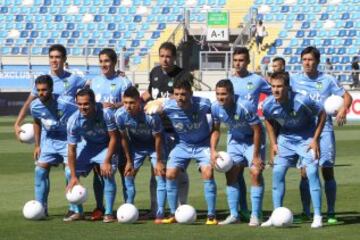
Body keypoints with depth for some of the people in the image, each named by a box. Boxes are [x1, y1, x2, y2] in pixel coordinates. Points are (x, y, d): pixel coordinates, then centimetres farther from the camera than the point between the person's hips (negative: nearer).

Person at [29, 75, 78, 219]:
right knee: (40, 170, -2)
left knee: (70, 172, -15)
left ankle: (74, 209, -4)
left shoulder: (66, 103, -29)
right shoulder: (35, 106, -13)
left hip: (68, 139, -5)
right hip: (48, 139, 5)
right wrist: (37, 145, 9)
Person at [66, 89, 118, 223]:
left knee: (108, 174, -23)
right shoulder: (74, 121, -26)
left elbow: (113, 138, -19)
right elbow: (71, 149, -19)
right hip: (87, 145, 3)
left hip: (106, 145, -3)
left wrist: (106, 161, -22)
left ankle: (108, 213, -12)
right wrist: (73, 177, -20)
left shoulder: (106, 114, -33)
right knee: (70, 173, -5)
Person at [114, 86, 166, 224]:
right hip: (136, 145, 4)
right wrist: (129, 161, -4)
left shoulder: (151, 115, -36)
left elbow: (158, 138, -22)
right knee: (128, 174, 2)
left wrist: (159, 161, -16)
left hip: (154, 144, -4)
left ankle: (160, 214, -12)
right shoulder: (120, 115, -25)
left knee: (160, 174, -13)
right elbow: (124, 138, -9)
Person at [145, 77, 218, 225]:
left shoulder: (203, 104, -28)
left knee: (208, 173, -20)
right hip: (182, 145, 3)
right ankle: (173, 215, 6)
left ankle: (211, 216, -11)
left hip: (203, 144, -3)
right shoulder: (168, 106, -23)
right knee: (170, 174, -9)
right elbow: (147, 107, -5)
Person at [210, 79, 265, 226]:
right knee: (231, 174, 0)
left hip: (252, 139, -5)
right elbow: (216, 130, 2)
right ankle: (234, 215, 8)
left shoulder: (244, 107, -32)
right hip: (235, 139, 5)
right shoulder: (215, 108, -15)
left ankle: (255, 216, -11)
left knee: (256, 173, -16)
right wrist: (213, 151, -11)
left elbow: (257, 130, -24)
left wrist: (256, 156, -21)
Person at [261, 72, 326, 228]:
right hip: (285, 138, 4)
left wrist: (315, 140, -15)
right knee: (277, 172, -4)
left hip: (306, 138, -4)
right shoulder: (268, 105, -19)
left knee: (312, 172, -14)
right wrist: (273, 144, 0)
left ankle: (317, 217, -8)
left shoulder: (302, 101, -31)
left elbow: (322, 114, -15)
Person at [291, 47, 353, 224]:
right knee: (305, 172, -1)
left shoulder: (327, 80, 2)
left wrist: (343, 110, -13)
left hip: (324, 131, -1)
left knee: (327, 171, -3)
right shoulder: (295, 80, 5)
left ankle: (331, 213, 3)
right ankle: (306, 213, 8)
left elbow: (347, 96, 6)